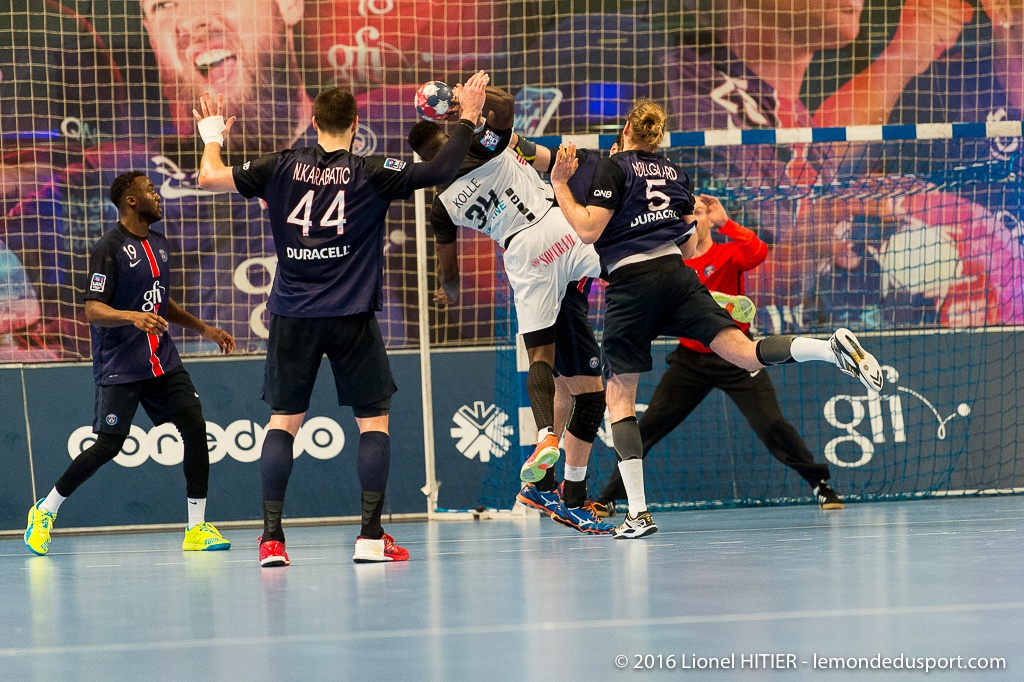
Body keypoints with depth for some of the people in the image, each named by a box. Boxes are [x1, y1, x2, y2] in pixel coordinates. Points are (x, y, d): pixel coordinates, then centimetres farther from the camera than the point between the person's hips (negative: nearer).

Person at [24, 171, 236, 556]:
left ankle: (197, 528, -2)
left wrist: (203, 329, 24)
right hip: (119, 367, -7)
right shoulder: (109, 249, -12)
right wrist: (133, 317, -35)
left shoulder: (159, 244, 13)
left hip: (161, 361, 7)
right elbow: (93, 311, -18)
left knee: (195, 426, -7)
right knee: (109, 444, -7)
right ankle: (45, 512, 12)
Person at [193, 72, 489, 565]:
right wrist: (467, 118, 8)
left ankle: (271, 538, -1)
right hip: (352, 317, -2)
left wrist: (212, 137, 24)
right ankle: (370, 536, 1)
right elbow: (442, 170, -5)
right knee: (374, 418, 8)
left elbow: (211, 177, 5)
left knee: (283, 419, 8)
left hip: (293, 316, 2)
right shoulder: (372, 174, -3)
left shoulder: (281, 168, 2)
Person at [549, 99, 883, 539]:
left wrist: (560, 185, -2)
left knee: (619, 397, 2)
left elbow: (589, 230, -9)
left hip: (631, 284, -5)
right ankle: (833, 349, -33)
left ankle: (638, 513, -8)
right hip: (677, 276, 5)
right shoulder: (676, 174, 20)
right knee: (747, 354, -5)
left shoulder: (613, 168, 1)